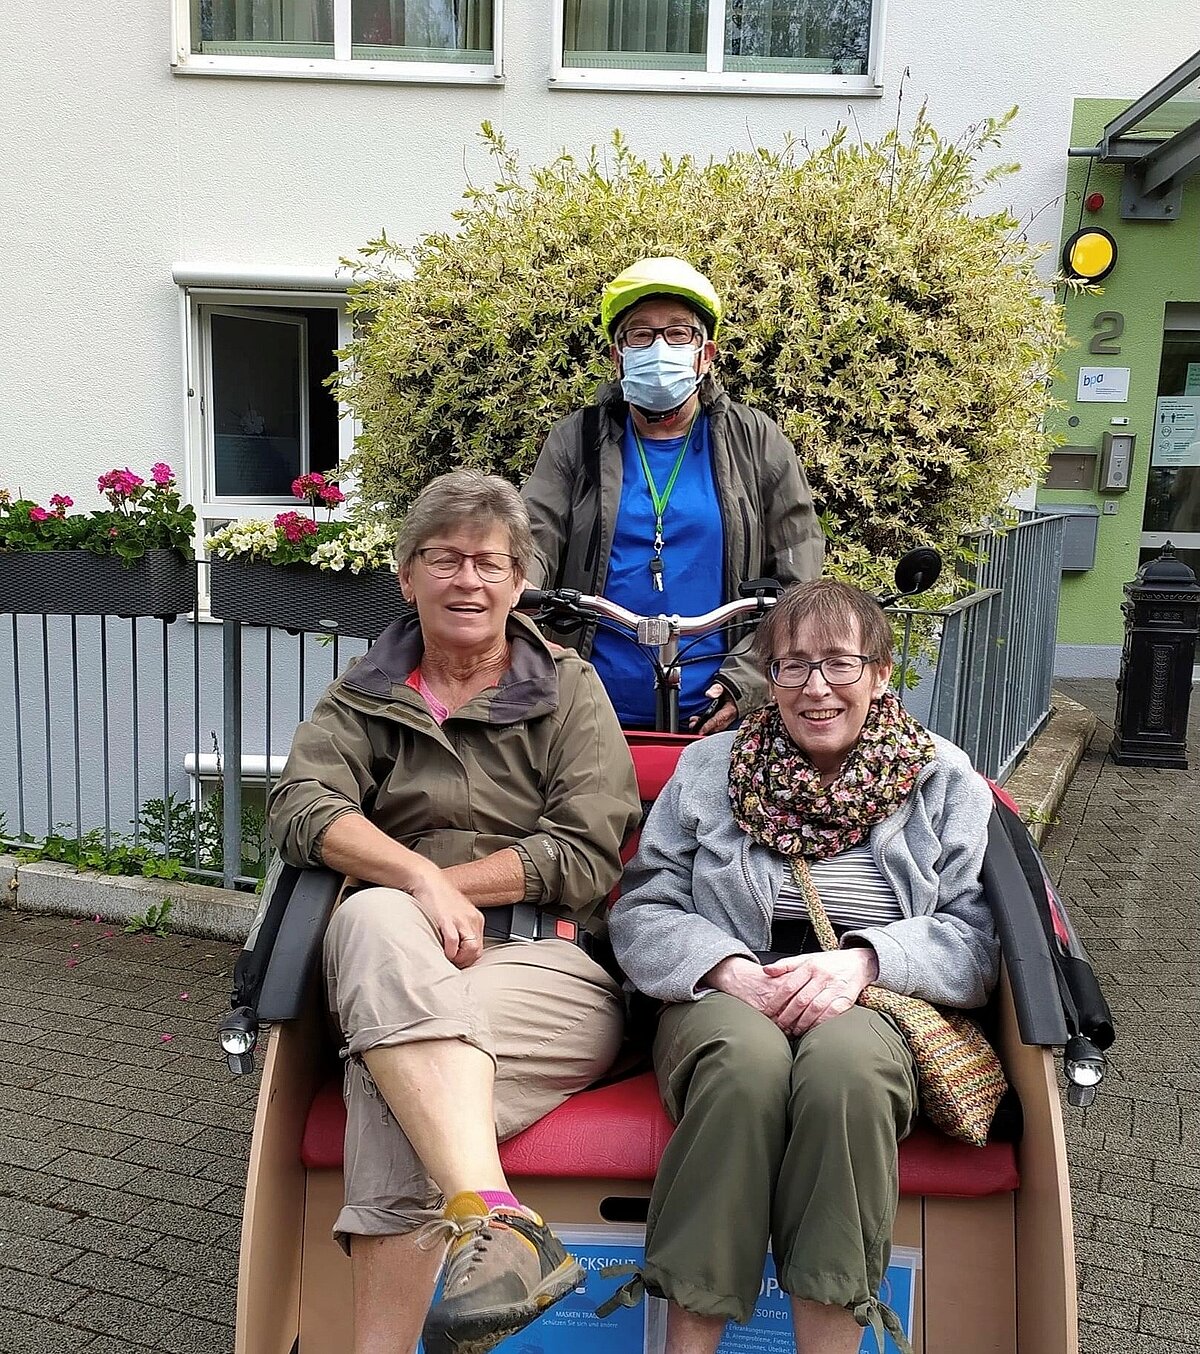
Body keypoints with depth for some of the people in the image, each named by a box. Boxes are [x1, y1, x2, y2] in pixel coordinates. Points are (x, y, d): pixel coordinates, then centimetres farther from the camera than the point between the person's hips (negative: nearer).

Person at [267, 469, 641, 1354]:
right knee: (370, 920, -35)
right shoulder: (366, 695, 18)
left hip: (551, 964, -2)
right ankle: (497, 1220, -44)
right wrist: (418, 878, -19)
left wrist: (445, 884, -8)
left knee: (392, 1088, -31)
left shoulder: (570, 691, 12)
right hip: (405, 965, 2)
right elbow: (301, 809, -2)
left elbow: (586, 857, -1)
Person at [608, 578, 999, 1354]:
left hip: (877, 1006, 0)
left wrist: (864, 960, -18)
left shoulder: (946, 783, 11)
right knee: (750, 1056, -35)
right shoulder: (708, 770, 13)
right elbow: (642, 915, 6)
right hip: (727, 999, 1)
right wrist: (728, 968, -14)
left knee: (845, 1060, -36)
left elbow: (974, 938, 1)